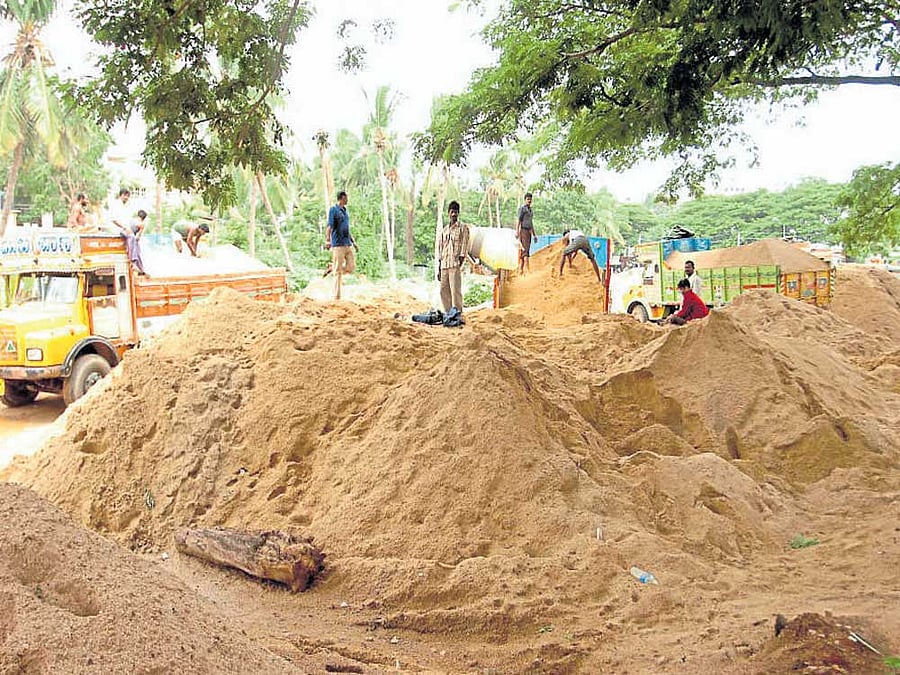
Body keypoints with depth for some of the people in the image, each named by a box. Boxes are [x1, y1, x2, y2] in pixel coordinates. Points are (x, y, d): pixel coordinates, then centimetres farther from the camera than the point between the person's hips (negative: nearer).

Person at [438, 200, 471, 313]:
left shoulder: (463, 227, 4)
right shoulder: (444, 230, 20)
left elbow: (465, 245, -4)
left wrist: (461, 260, -14)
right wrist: (439, 269, 15)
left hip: (455, 264, -6)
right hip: (444, 265, 6)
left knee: (455, 290, -10)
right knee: (443, 290, 4)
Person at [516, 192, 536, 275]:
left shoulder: (530, 209, 21)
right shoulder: (522, 208, -5)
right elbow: (518, 220, -12)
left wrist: (534, 234, 24)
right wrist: (517, 231, -21)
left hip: (529, 231, 8)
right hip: (523, 231, -8)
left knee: (523, 252, 5)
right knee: (525, 250, -14)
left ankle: (521, 270, 4)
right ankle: (528, 269, -21)